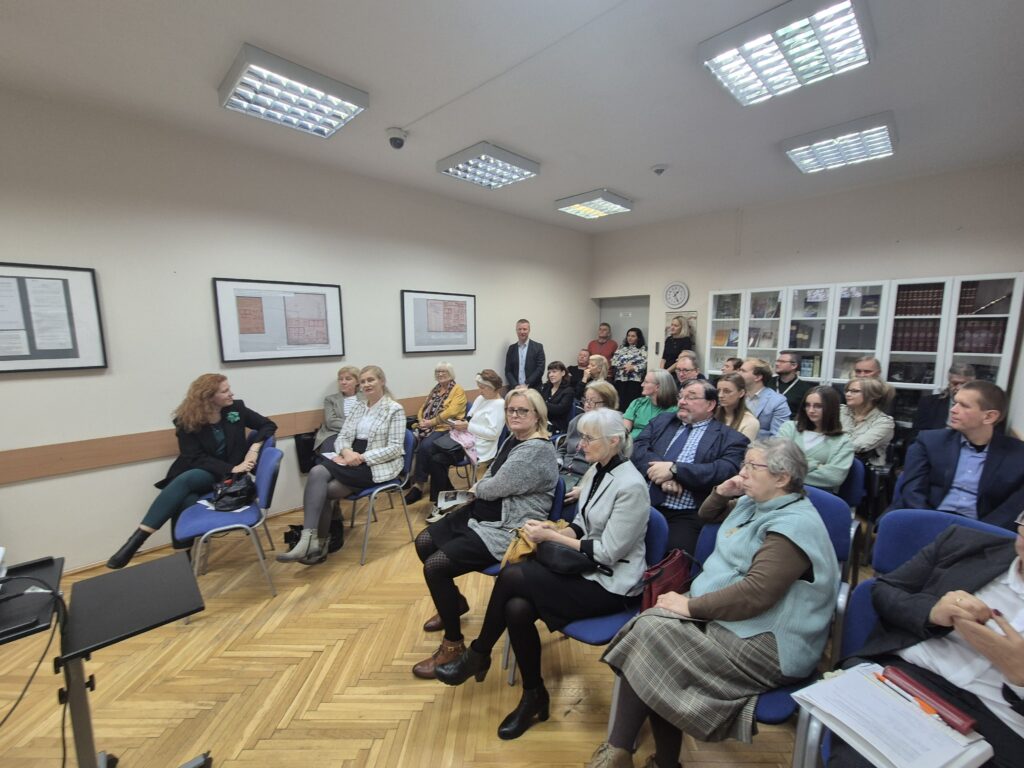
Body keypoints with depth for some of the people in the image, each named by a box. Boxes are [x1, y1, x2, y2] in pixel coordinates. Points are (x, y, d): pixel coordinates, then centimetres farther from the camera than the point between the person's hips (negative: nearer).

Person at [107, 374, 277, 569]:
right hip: (194, 472, 1)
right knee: (185, 500, -35)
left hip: (225, 477, -1)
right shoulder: (187, 421, -6)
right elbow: (196, 459, -12)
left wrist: (255, 447, -18)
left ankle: (137, 539, -29)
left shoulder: (236, 408, -2)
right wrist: (230, 469, -27)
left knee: (185, 480, -33)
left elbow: (269, 425, 2)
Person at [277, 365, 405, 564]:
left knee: (323, 489, -21)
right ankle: (311, 541, -23)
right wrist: (347, 452, -13)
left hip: (377, 466, -5)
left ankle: (316, 542, -8)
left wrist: (362, 457, -19)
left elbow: (395, 448, -11)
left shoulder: (395, 410, -4)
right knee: (317, 473, -24)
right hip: (352, 460, 6)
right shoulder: (358, 407, 15)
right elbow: (342, 437, 10)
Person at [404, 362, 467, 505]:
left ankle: (418, 485, -21)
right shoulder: (435, 390, 22)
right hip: (427, 427, 6)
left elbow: (451, 412, -14)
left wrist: (431, 422, -16)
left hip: (446, 428, -6)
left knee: (425, 446, -32)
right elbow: (423, 408, 18)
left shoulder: (458, 391, -1)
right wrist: (421, 420, -3)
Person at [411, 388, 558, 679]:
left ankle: (453, 644, 6)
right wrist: (481, 487, -5)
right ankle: (455, 602, 35)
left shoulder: (537, 450, -23)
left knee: (435, 566, -16)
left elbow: (495, 487, -21)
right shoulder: (513, 439, 8)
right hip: (484, 512, 10)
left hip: (506, 530, -10)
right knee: (424, 542, 12)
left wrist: (478, 487, 0)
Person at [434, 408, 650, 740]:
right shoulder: (596, 471, 4)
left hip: (610, 582, -7)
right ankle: (533, 695, 8)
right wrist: (554, 528, -8)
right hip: (585, 567, 7)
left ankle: (478, 655, 4)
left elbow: (607, 553, -21)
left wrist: (551, 536, -17)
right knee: (516, 608, -16)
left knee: (511, 576, -20)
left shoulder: (631, 486, -22)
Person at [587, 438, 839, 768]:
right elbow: (706, 517, 28)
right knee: (652, 625, -16)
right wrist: (721, 492, 8)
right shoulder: (753, 503, 11)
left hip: (761, 643, -8)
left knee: (650, 636, -21)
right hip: (720, 615, 8)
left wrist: (690, 606, -19)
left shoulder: (794, 526, -17)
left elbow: (755, 593, -26)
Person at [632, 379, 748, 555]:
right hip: (645, 504, 3)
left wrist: (674, 469, -16)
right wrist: (663, 476, -13)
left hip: (686, 516, -3)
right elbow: (638, 447, 4)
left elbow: (725, 472, -11)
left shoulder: (730, 438, 5)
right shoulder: (663, 420, 17)